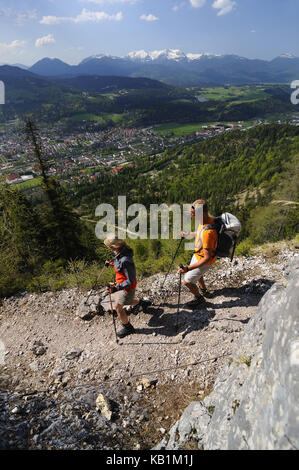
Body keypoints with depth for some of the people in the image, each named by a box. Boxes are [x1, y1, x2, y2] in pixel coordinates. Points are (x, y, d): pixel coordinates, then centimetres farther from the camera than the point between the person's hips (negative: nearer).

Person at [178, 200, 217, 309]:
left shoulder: (207, 232, -42)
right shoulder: (209, 218, -14)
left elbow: (207, 258, -37)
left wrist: (188, 269, -43)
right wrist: (190, 235, 10)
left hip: (203, 260, -9)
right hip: (198, 254, 9)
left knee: (187, 281, 10)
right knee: (197, 274, 33)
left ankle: (199, 298, 38)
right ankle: (203, 290, 59)